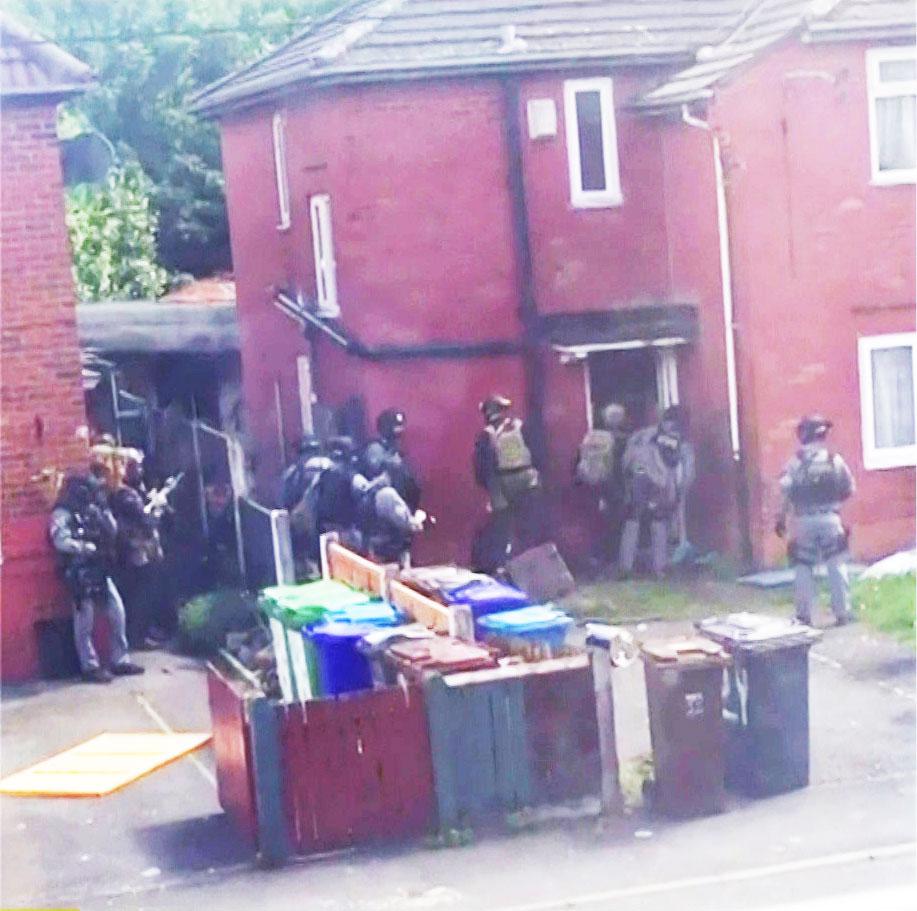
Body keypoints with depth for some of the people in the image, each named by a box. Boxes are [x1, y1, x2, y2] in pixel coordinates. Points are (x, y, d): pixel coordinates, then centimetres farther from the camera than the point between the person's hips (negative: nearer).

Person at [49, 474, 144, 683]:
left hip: (100, 571, 7)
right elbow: (61, 541, -19)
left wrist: (103, 511, -1)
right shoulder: (62, 513, -5)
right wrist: (86, 547, -16)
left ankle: (120, 660, 14)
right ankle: (90, 667, 4)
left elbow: (113, 532, 10)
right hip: (80, 574, -7)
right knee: (85, 621, -3)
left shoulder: (92, 510, 15)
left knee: (118, 612, 5)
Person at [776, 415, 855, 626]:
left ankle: (804, 615, 7)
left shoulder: (795, 463, -4)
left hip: (803, 521, 0)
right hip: (830, 519, 0)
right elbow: (849, 490, 4)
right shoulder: (834, 460, -1)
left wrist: (780, 520, -1)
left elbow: (784, 493, -10)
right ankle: (842, 612, 6)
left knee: (803, 568, 7)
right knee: (836, 567, 6)